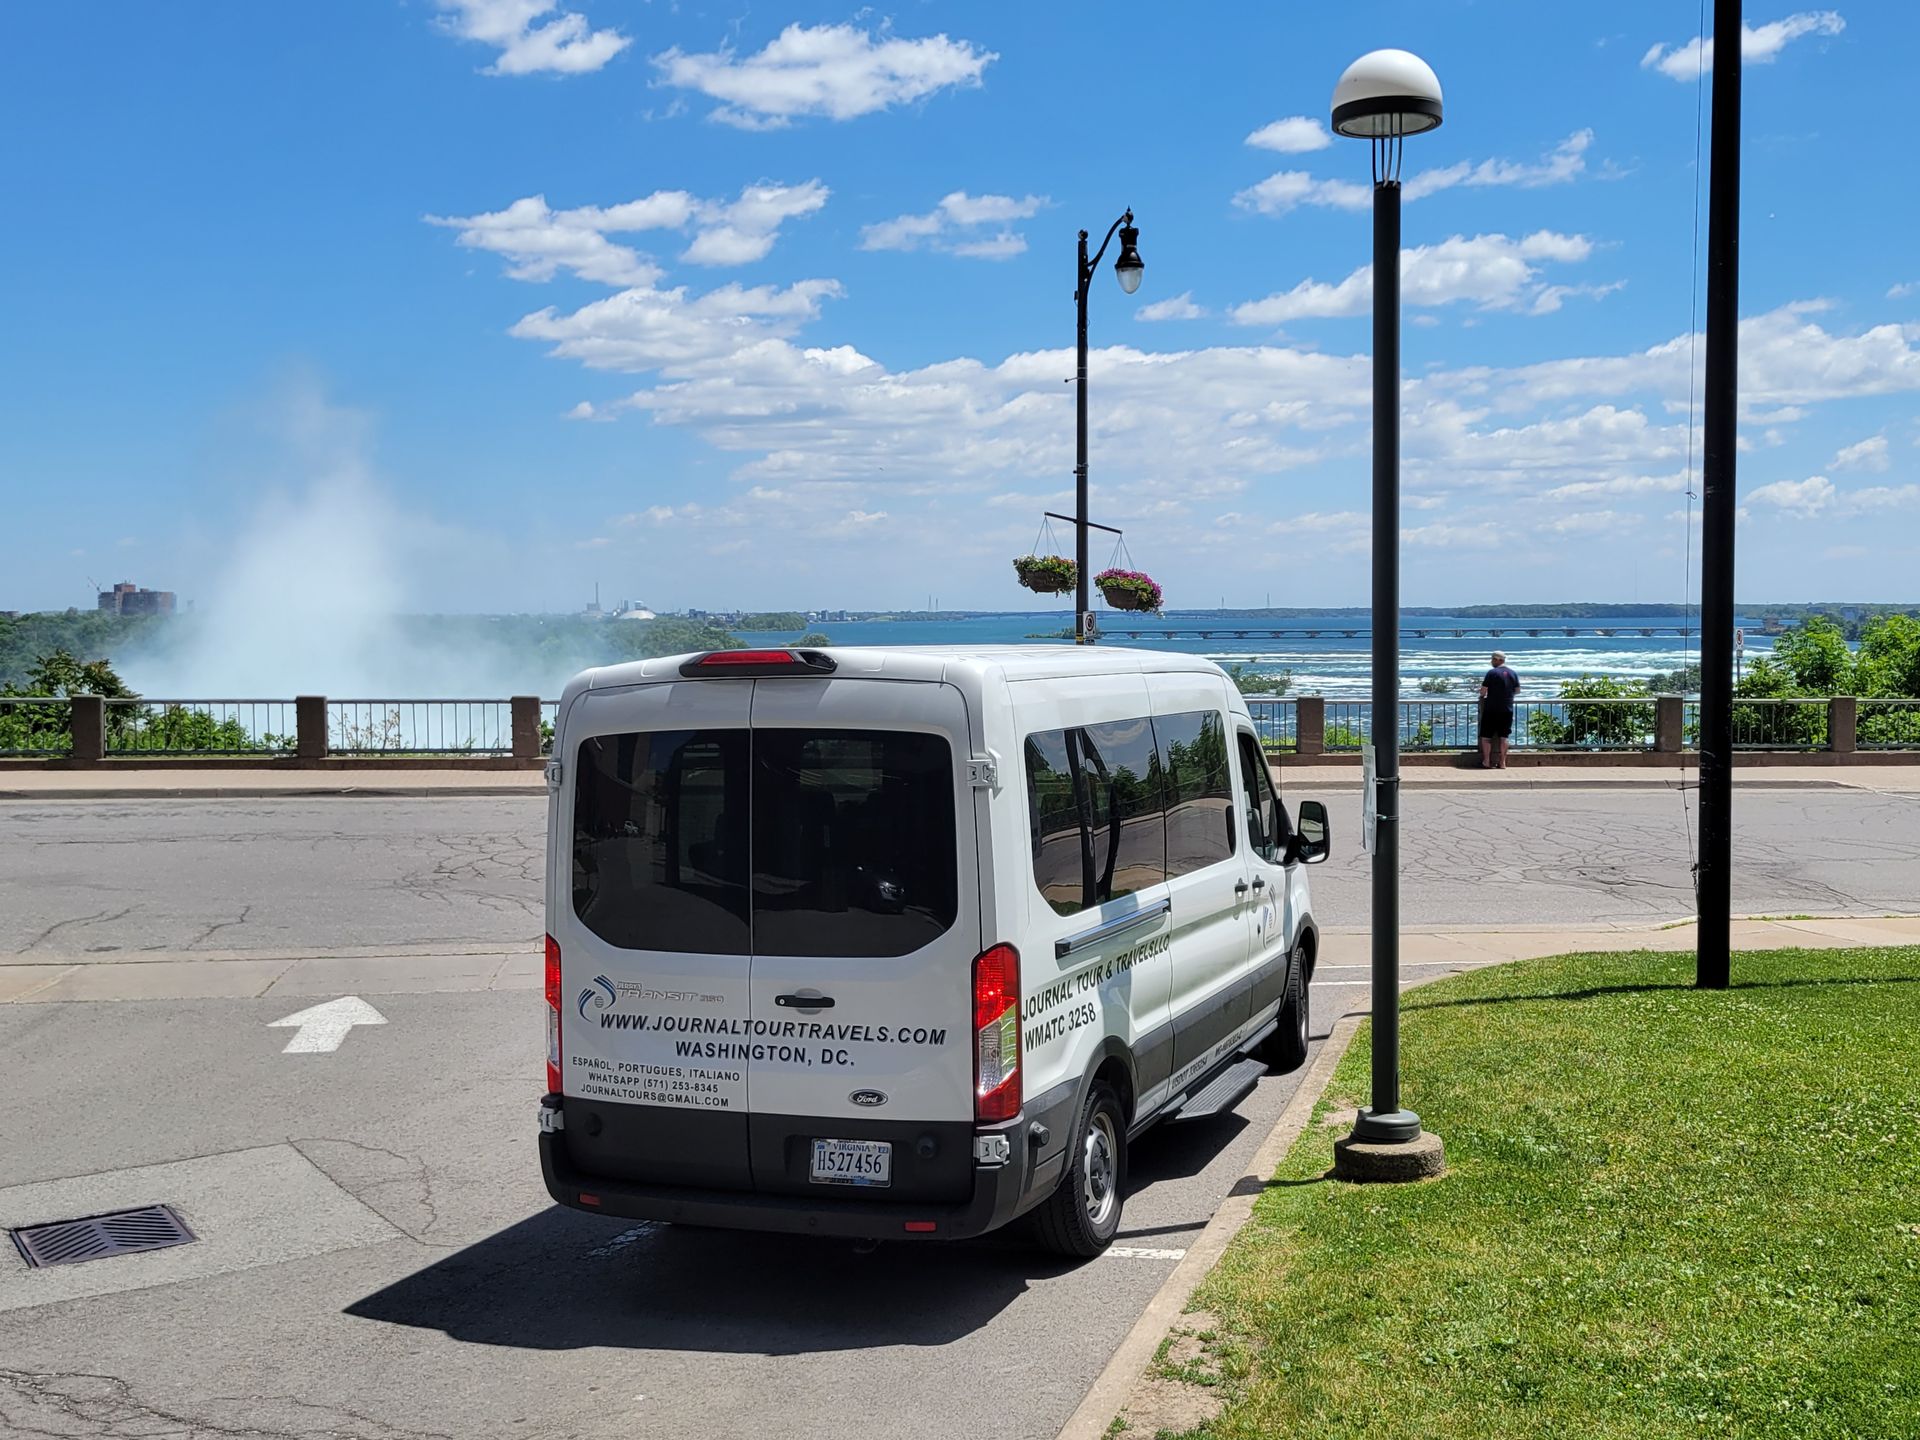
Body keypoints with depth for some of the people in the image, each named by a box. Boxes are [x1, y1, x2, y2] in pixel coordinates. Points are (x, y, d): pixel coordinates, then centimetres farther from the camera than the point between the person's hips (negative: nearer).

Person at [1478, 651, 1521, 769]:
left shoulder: (1492, 673, -10)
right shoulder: (1513, 674, 6)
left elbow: (1483, 691, -11)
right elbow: (1517, 691, 13)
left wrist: (1482, 694, 11)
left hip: (1492, 710, -5)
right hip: (1507, 710, 5)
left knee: (1486, 736, 4)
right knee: (1503, 737, 8)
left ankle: (1486, 762, 2)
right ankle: (1502, 763, 6)